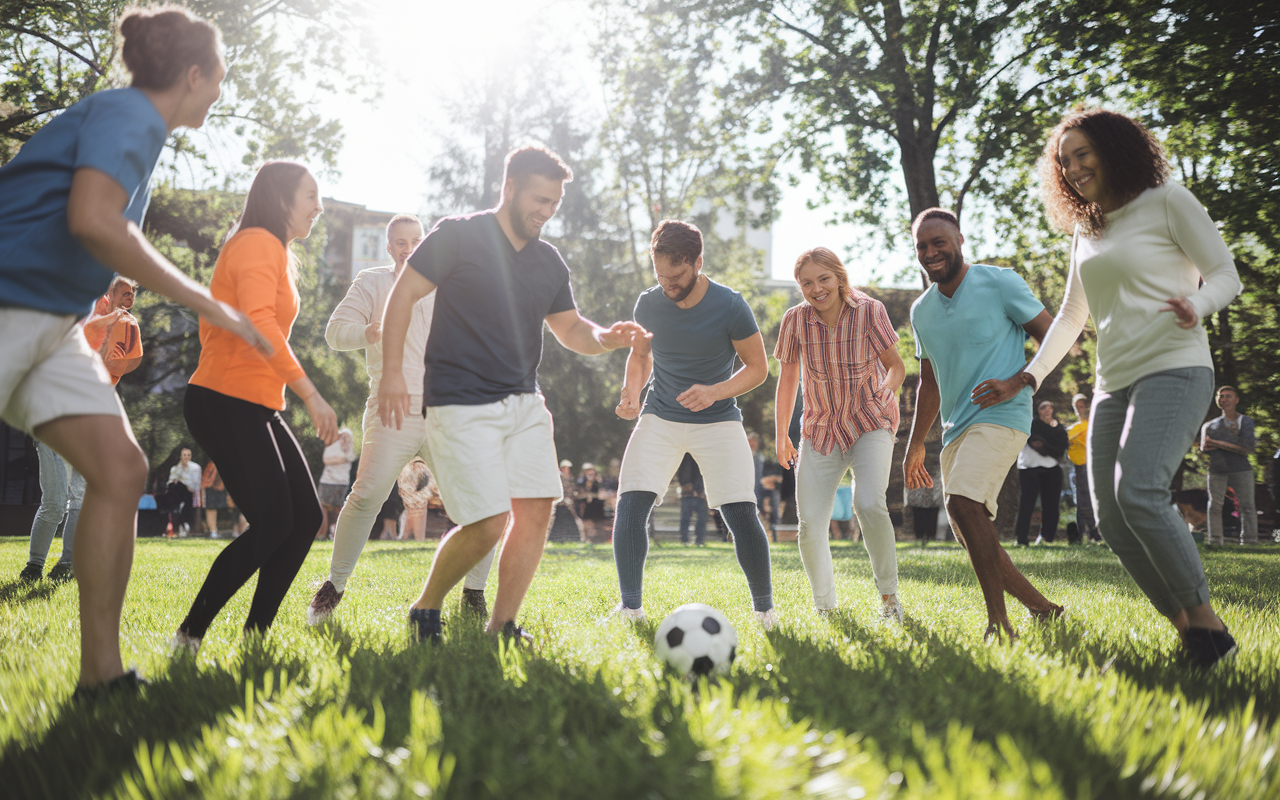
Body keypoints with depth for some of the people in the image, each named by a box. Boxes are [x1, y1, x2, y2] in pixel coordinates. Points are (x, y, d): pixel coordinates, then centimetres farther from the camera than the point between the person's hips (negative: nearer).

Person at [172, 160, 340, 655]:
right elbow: (258, 322, -26)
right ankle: (189, 636, -6)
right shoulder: (258, 244, -10)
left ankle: (256, 633, 8)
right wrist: (309, 393, -30)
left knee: (306, 518, 3)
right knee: (273, 522, -16)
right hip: (226, 404, -10)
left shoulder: (273, 251, 22)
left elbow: (211, 329, 26)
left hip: (256, 408, 10)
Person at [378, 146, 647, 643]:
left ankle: (501, 627, 10)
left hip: (524, 403, 7)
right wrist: (392, 372, -13)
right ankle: (425, 611, 12)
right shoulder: (458, 236, -5)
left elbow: (570, 330, 18)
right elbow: (404, 294, -5)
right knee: (488, 523, -13)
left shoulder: (549, 261, 13)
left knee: (536, 508, -3)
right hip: (461, 404, -7)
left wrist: (605, 338, -5)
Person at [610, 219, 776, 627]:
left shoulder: (730, 306, -14)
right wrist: (632, 391, -7)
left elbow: (758, 367, -6)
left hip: (718, 420, -2)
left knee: (741, 513, -11)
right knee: (629, 504, -14)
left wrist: (714, 392, -23)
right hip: (660, 418, 3)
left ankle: (764, 607, 10)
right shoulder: (648, 304, -5)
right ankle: (630, 606, -2)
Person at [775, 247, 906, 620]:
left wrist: (887, 386, -27)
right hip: (820, 431, 2)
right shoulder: (796, 320, -8)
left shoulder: (869, 310, -13)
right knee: (810, 523, -8)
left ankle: (889, 595, -6)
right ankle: (825, 607, 12)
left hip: (870, 424, -2)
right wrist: (781, 436, 7)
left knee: (868, 503, -25)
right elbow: (787, 380, 4)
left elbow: (895, 364, -4)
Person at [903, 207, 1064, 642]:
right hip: (957, 427, 8)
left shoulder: (999, 283, -4)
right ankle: (1042, 608, 22)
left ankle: (999, 622, -24)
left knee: (962, 502, -29)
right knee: (975, 541, 6)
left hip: (1000, 416, -8)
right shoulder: (921, 311, 15)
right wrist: (916, 444, 21)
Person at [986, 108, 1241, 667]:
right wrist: (1026, 378, 23)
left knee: (1138, 492, -26)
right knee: (1112, 520, -1)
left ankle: (1206, 621, -15)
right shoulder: (1085, 229, 20)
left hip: (1173, 369, -7)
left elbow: (1226, 275, -1)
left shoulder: (1166, 202, 1)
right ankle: (1186, 630, 7)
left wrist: (1194, 306, -22)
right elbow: (1071, 317, 28)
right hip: (1114, 383, 8)